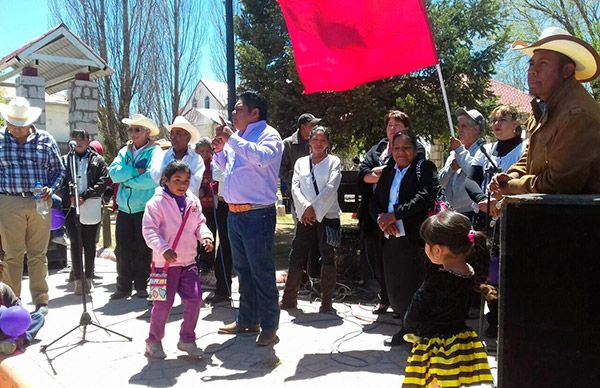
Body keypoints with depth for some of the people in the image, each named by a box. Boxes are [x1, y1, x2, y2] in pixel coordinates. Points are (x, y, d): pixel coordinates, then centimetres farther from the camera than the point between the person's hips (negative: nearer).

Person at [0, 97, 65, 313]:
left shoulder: (45, 140, 6)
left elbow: (58, 169, 12)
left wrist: (51, 189, -5)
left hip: (40, 203, 1)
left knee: (38, 254, 6)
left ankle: (41, 301, 14)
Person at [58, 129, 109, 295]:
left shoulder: (97, 160, 7)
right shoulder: (65, 160, 13)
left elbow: (103, 182, -3)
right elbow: (60, 182, 6)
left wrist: (85, 196, -13)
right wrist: (69, 198, -11)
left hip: (91, 208, -1)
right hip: (71, 207, 1)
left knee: (89, 244, 5)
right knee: (75, 244, 3)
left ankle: (88, 278, 15)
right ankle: (78, 279, 9)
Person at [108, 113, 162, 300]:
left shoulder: (155, 152, -5)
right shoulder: (124, 151, 12)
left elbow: (151, 178, -20)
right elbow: (114, 173, -3)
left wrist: (126, 179, -9)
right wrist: (135, 171, -13)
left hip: (145, 208, -5)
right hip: (125, 208, 5)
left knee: (143, 250, 5)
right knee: (122, 249, 7)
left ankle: (142, 286, 18)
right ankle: (123, 286, 18)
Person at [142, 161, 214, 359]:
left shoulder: (193, 202, 8)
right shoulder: (157, 202, -10)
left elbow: (199, 223, 16)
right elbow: (149, 229, -14)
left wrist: (206, 236, -5)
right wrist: (163, 248, -26)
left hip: (188, 261, 5)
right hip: (165, 262, -5)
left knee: (194, 299, 4)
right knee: (163, 302, 1)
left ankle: (187, 339, 22)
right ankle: (154, 340, 22)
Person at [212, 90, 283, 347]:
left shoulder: (268, 134, -8)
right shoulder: (237, 137, 14)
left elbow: (262, 157, -30)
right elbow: (226, 167, 26)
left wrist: (231, 139, -23)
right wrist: (220, 151, 7)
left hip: (257, 215, -8)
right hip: (234, 214, 8)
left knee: (262, 273, 0)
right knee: (243, 270, 18)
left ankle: (269, 328, 12)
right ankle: (247, 321, 32)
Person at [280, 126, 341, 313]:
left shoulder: (333, 161, 5)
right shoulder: (301, 162, 13)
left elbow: (331, 187, -7)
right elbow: (295, 187, 2)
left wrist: (314, 208, -15)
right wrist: (305, 208, -14)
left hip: (327, 215, -2)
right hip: (305, 216, 2)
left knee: (328, 258, 0)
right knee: (296, 256, 2)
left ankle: (326, 302, 9)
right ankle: (289, 299, 14)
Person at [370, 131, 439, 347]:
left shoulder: (425, 168, -1)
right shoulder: (387, 172, 18)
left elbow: (426, 196, -17)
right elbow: (375, 201, 14)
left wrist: (394, 215, -18)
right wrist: (380, 218, -9)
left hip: (415, 238, -6)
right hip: (390, 238, 6)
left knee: (416, 287, -2)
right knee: (395, 288, 10)